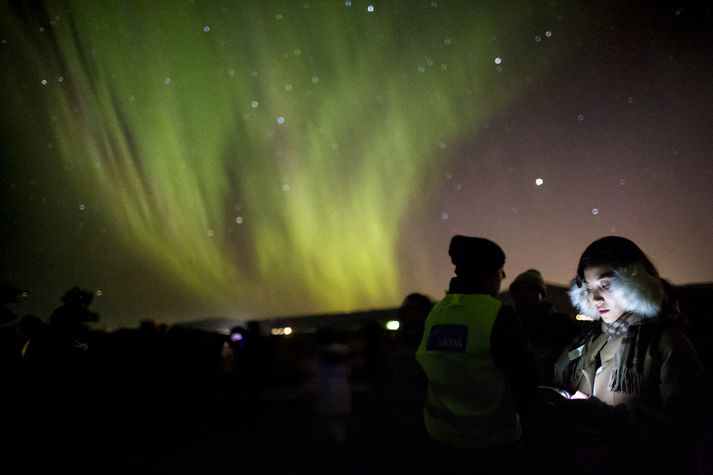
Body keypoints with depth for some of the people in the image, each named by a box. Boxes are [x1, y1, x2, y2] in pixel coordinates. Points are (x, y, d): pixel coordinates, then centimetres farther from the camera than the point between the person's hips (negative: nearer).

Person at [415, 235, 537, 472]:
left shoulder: (435, 312, -2)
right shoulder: (499, 315, -18)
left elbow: (425, 370, 5)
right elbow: (523, 373, -13)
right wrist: (523, 411, 7)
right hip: (493, 437, -4)